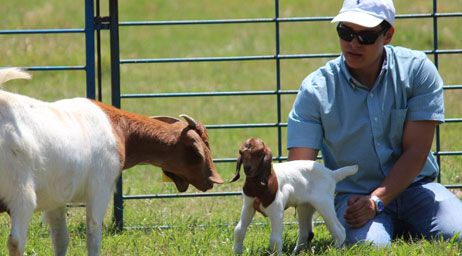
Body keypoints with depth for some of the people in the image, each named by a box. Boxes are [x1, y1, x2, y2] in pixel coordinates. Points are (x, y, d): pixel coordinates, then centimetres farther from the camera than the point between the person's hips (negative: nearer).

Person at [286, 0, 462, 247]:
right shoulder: (317, 89, -5)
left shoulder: (417, 69, -4)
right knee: (369, 245, -33)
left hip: (414, 187, 1)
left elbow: (416, 151, -7)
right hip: (353, 194, -1)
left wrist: (376, 201, -19)